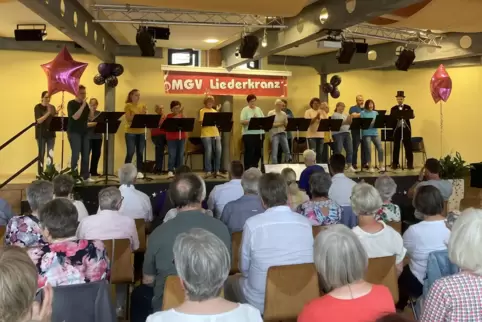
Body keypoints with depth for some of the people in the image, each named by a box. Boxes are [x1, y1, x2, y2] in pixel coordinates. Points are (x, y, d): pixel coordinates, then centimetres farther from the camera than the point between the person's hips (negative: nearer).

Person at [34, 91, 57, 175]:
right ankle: (40, 174, 3)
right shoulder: (38, 107, -5)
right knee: (41, 154, -2)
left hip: (51, 133, 4)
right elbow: (39, 120, -17)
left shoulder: (52, 107, 8)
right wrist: (48, 113, -26)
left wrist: (55, 113, -14)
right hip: (41, 134, -4)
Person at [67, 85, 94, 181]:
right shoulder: (71, 104, -7)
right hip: (74, 132, -6)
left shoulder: (85, 104, 12)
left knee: (86, 155, 5)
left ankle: (85, 176, 11)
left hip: (84, 132, 6)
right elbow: (75, 117, -21)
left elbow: (91, 118, 8)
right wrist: (83, 106, -22)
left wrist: (91, 109, -9)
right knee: (76, 154, -10)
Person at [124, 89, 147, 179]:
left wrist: (144, 113, -11)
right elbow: (128, 119, -13)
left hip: (141, 132, 4)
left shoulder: (143, 105, 10)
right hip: (131, 132, -4)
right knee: (130, 153, -5)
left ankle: (139, 171, 11)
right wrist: (139, 114, -21)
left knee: (140, 153, 5)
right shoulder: (128, 105, -3)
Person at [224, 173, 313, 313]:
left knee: (230, 281, 26)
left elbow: (244, 268, -5)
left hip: (260, 302, -4)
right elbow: (307, 261, 6)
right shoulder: (306, 223, -9)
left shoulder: (253, 224, -18)